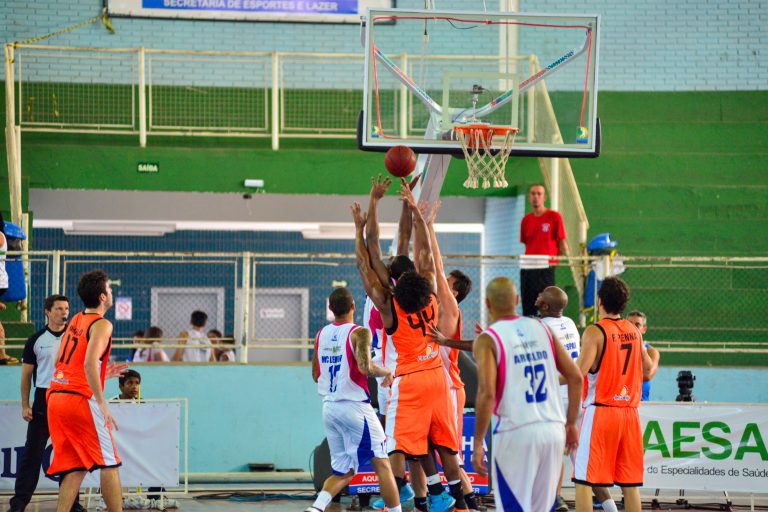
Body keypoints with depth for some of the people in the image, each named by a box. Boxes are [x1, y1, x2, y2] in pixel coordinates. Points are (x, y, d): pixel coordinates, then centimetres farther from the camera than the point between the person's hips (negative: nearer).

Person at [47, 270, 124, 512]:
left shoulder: (75, 320, 17)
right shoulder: (101, 325, -7)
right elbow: (89, 363, -21)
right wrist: (102, 404, -21)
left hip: (56, 398, 8)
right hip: (81, 399, -8)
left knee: (75, 468, 9)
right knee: (109, 464, 1)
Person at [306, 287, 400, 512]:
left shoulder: (321, 334, 10)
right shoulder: (358, 333, -9)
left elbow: (316, 375, 18)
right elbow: (365, 367, -23)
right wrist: (386, 372, -5)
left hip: (329, 407, 6)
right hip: (354, 407, -6)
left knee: (343, 472, 12)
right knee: (381, 464, 4)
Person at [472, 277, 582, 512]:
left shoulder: (487, 339, -5)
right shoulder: (541, 328, 11)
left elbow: (486, 393, -16)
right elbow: (575, 377, 9)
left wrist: (477, 444, -10)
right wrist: (571, 424, 17)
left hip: (516, 433, -5)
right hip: (553, 429, 5)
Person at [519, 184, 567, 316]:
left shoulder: (554, 217, 0)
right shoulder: (526, 220, 13)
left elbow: (562, 245, 0)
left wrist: (561, 264, -5)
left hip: (547, 268, -5)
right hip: (527, 269, 5)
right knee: (528, 309, 4)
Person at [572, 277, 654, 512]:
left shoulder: (594, 332, -10)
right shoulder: (634, 331, 8)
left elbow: (578, 373, -18)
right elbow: (647, 367, 23)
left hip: (600, 411, -6)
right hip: (629, 412, 6)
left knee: (583, 480, -2)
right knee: (629, 482, 8)